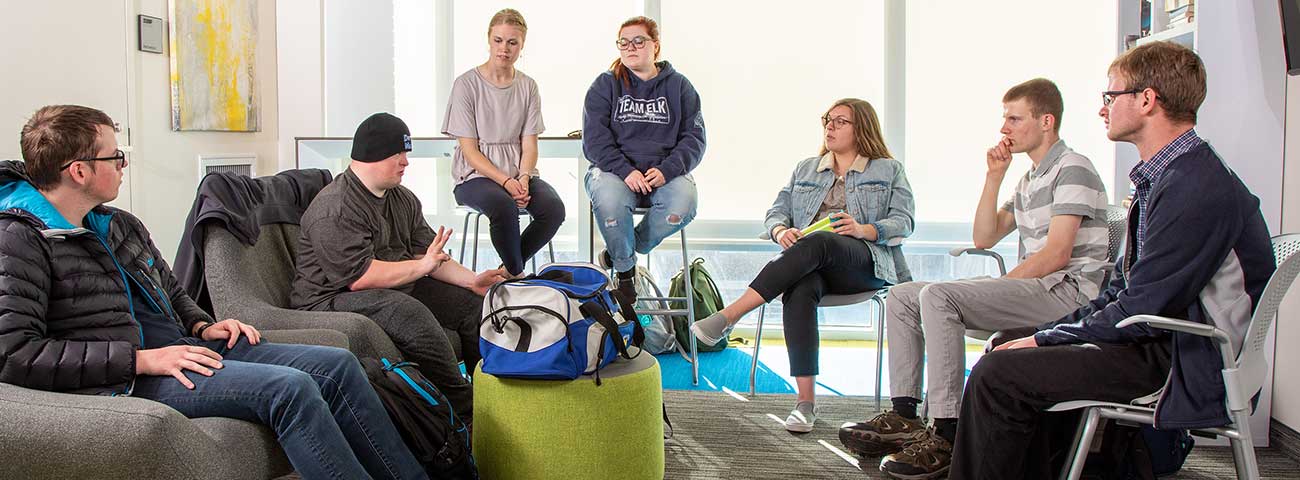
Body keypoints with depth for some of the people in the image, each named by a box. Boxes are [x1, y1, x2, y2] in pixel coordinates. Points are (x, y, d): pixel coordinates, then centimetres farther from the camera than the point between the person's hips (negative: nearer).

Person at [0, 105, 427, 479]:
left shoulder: (119, 225, 17)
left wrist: (202, 327, 6)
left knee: (338, 366, -4)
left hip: (181, 347, 9)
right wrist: (143, 359, -22)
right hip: (124, 382, -9)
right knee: (289, 388, -28)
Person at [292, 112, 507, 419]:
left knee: (472, 302, 0)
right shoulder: (335, 209, -18)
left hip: (399, 289, 9)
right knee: (410, 312, -35)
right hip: (334, 299, -9)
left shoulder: (403, 199, 12)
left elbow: (426, 253, 10)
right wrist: (421, 266, -20)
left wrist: (473, 280, -6)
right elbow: (359, 276, -26)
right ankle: (464, 413, -28)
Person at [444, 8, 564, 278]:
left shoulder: (527, 87, 9)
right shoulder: (467, 84, -3)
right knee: (504, 206, -36)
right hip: (476, 174, -4)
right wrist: (506, 181, -19)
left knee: (554, 207, -26)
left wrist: (523, 178, -17)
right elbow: (469, 150, -7)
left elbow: (529, 145, 4)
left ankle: (510, 267, -3)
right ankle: (517, 275, -11)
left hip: (519, 172, 4)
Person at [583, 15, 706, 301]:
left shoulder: (679, 86, 12)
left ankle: (620, 252, -7)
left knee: (683, 201, -31)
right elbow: (594, 138, -2)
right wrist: (626, 171, -19)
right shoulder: (605, 85, 9)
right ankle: (625, 269, -8)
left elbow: (694, 138, 5)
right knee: (609, 199, -35)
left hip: (664, 173, 1)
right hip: (613, 169, -1)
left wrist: (666, 170, -14)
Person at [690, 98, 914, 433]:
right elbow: (777, 211, 20)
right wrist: (781, 231, -5)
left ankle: (727, 317, -42)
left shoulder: (889, 171, 20)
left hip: (866, 261, -3)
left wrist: (863, 230, -14)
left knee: (818, 242, -38)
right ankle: (805, 402, -39)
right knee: (800, 291, -37)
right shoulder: (806, 169, 30)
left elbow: (904, 222, 6)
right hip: (812, 265, 3)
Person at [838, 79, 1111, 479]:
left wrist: (999, 286, -11)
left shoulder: (1072, 169, -8)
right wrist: (994, 177, 10)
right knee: (901, 297, 3)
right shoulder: (1029, 179, 22)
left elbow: (1056, 255, -18)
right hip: (1032, 291, 10)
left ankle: (948, 436, -31)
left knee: (938, 297, -30)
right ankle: (904, 416, -5)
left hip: (1068, 292, -10)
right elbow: (984, 238, 17)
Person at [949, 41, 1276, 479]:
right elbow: (1121, 290, 15)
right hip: (1157, 341, 11)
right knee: (1008, 350, 14)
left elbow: (1140, 311, -22)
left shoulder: (1196, 188, -22)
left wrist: (1045, 339, -12)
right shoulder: (1167, 178, 12)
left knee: (997, 375, -20)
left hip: (1183, 368, -10)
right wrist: (1050, 333, 5)